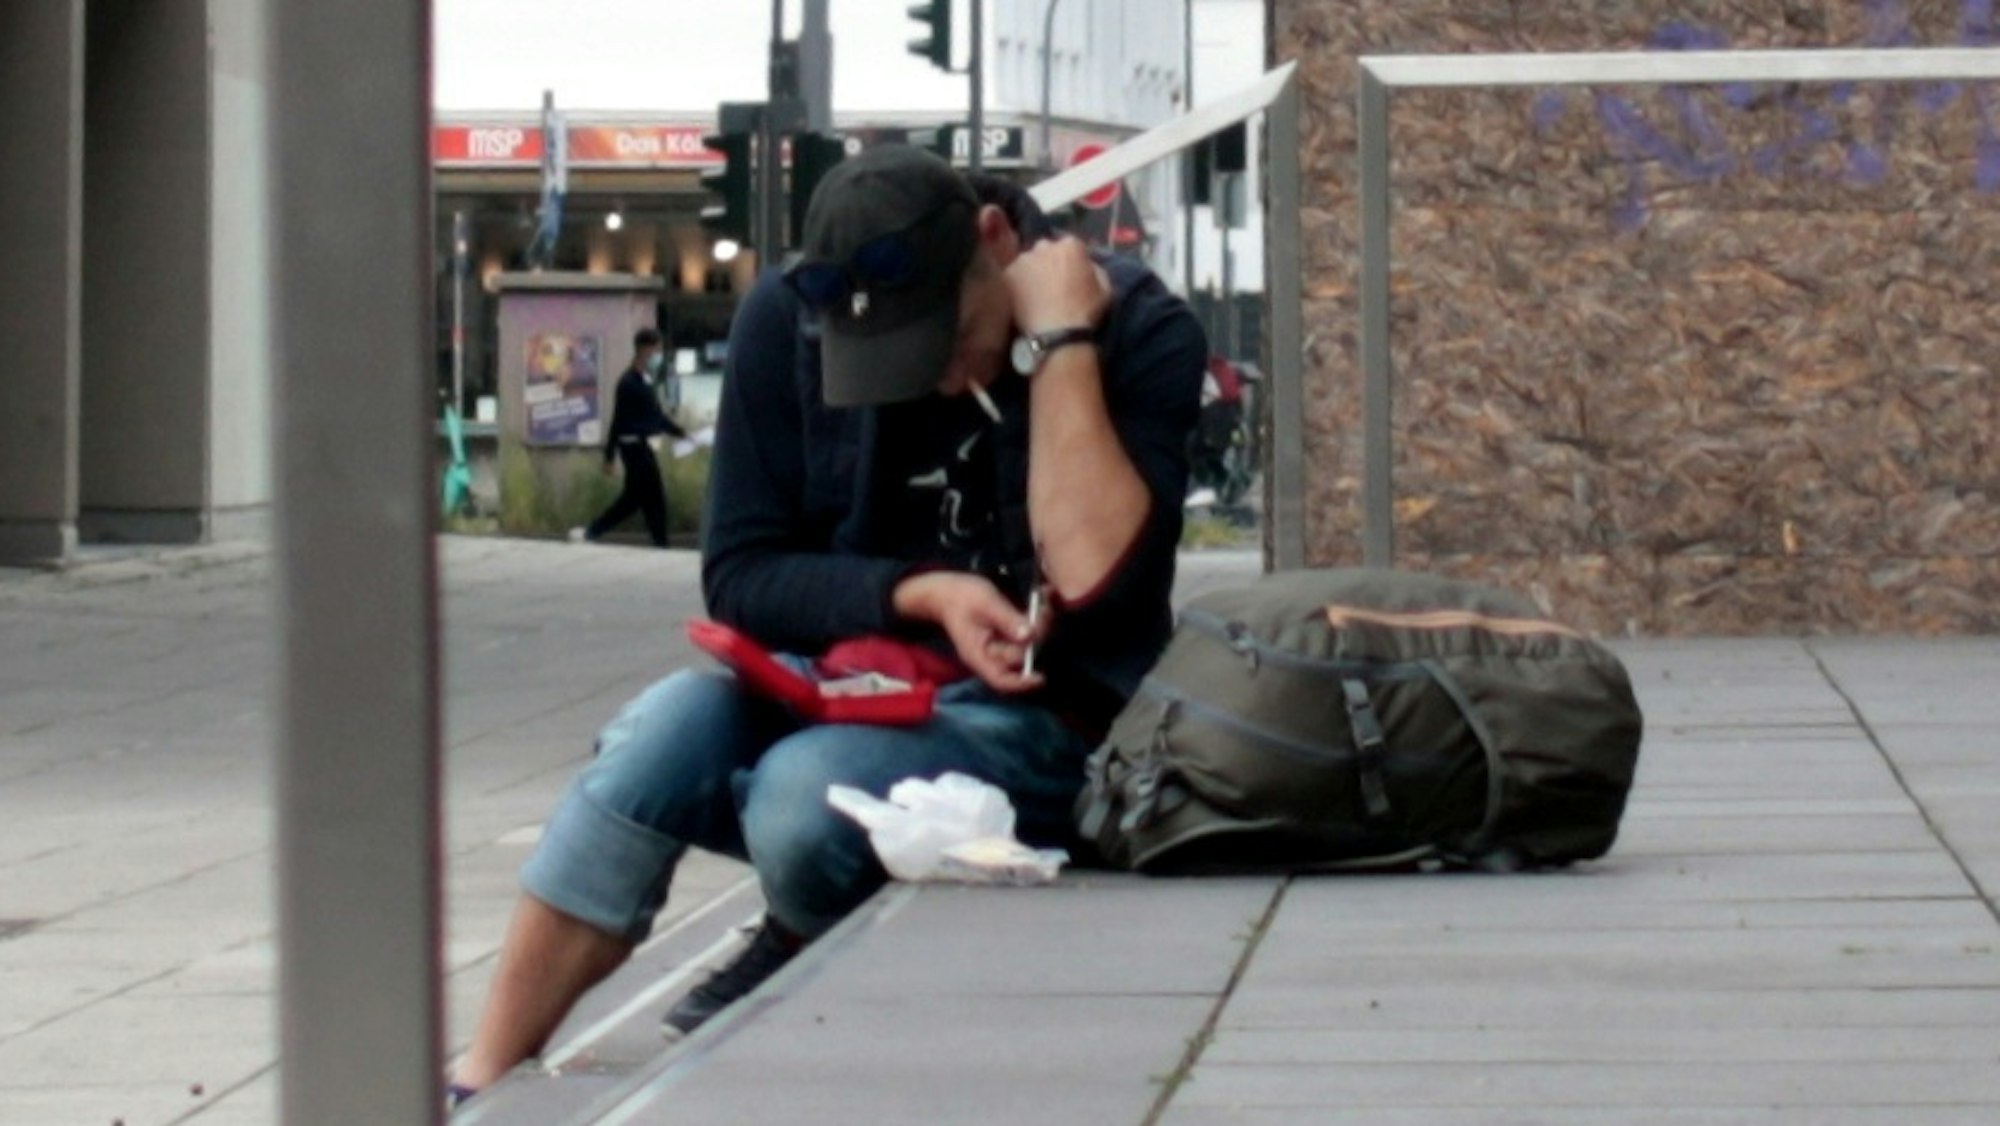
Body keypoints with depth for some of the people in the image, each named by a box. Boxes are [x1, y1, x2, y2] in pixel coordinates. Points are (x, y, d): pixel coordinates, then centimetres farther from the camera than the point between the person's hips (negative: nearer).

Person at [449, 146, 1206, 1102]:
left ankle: (785, 984, 4)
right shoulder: (788, 321, -2)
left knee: (805, 791, -32)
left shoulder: (1140, 332, -10)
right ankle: (481, 1090, -24)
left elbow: (1096, 580, -22)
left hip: (1037, 715, -3)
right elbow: (738, 576, -1)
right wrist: (921, 593, -17)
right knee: (668, 728, -30)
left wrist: (1062, 343, -24)